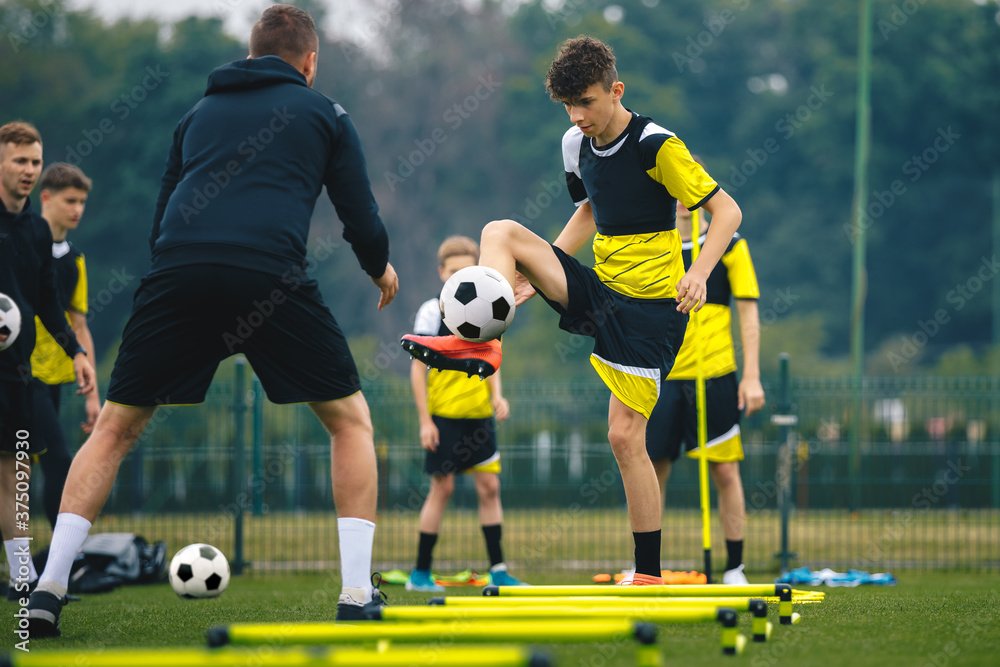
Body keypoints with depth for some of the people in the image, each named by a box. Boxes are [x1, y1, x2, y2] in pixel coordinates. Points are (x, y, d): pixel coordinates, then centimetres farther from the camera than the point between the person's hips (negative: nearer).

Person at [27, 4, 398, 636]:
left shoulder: (200, 112, 29)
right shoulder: (324, 114, 20)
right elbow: (362, 219, 17)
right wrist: (382, 269, 38)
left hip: (176, 275, 3)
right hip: (270, 274, -2)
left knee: (115, 427, 16)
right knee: (351, 419, 16)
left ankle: (48, 591, 5)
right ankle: (357, 596, 7)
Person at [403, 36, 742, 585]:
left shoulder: (656, 146, -16)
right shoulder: (576, 146, 5)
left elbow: (726, 211, -15)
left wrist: (699, 272, -30)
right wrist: (539, 270, 14)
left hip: (650, 307, -7)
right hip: (596, 290, 7)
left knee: (625, 437, -10)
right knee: (500, 232, -9)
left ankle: (648, 573, -1)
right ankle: (481, 343, -25)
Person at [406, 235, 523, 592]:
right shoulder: (433, 311, -5)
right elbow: (418, 368, -6)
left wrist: (497, 395, -2)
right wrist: (425, 420, -11)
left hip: (479, 415, 5)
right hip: (444, 416, -5)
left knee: (489, 486, 2)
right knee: (442, 487, -3)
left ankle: (498, 570, 6)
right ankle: (420, 573, 6)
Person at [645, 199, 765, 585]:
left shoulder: (729, 246, 2)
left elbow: (748, 313, 1)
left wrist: (752, 377, -5)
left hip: (715, 378, -2)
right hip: (663, 377, 2)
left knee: (725, 472, -1)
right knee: (651, 470, 1)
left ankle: (734, 569, 7)